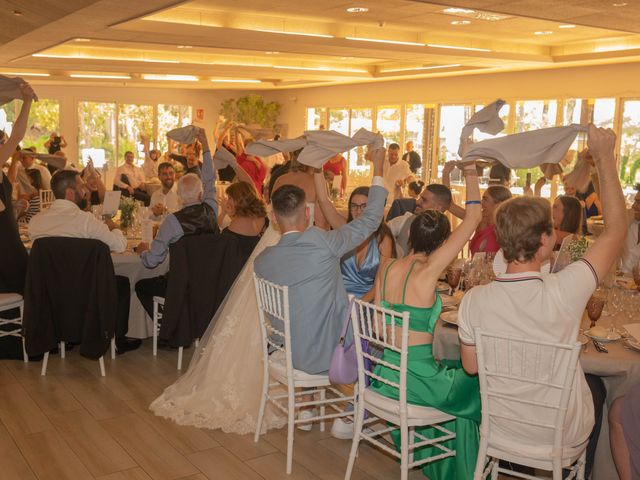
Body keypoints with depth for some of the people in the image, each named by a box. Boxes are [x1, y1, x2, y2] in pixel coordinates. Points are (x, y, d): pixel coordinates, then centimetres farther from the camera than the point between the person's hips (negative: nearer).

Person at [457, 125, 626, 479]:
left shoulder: (474, 300, -23)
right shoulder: (564, 291, -31)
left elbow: (471, 366, -7)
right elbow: (616, 229, -15)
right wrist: (605, 157, -11)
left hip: (502, 429, 2)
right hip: (563, 435, -2)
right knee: (597, 390, 32)